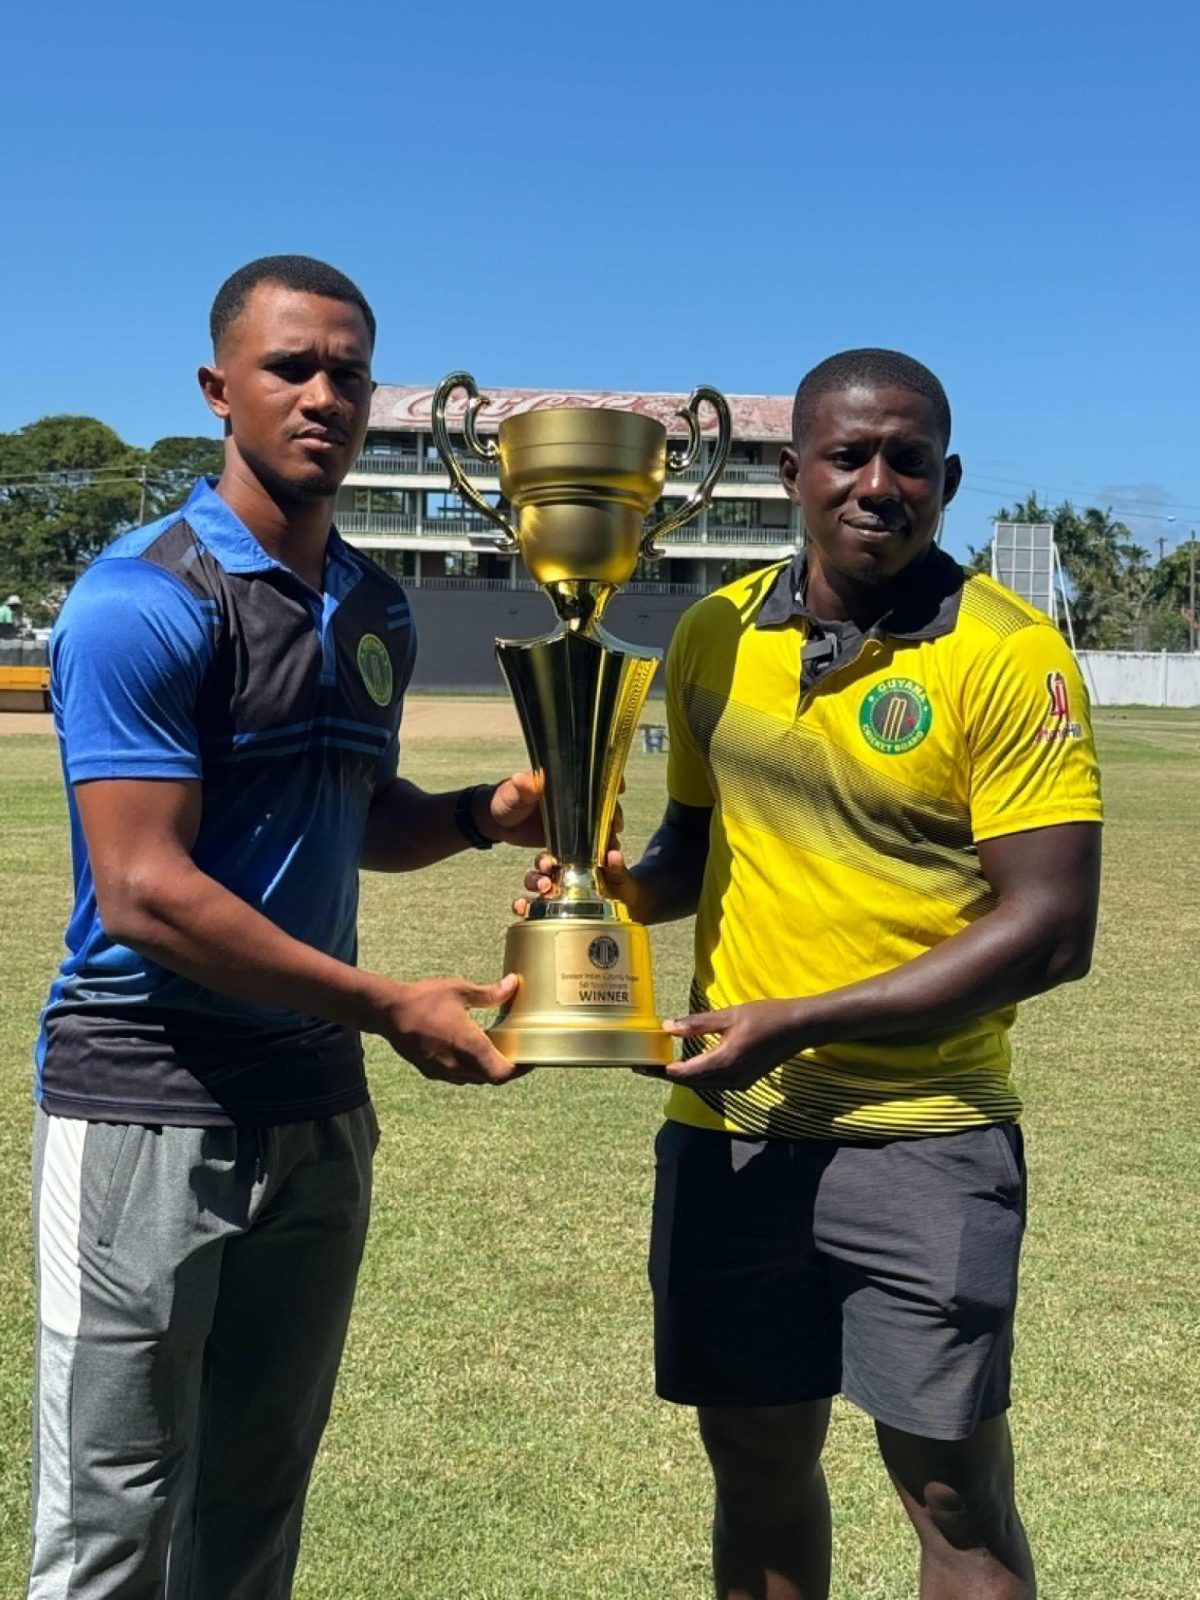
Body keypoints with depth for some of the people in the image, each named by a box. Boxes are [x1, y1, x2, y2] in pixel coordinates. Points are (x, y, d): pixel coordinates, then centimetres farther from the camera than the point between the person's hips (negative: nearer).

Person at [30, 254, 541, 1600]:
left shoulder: (377, 612, 10)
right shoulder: (144, 601, -13)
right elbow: (145, 892, -19)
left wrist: (483, 812, 1)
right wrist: (389, 1007, -17)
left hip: (318, 1108, 7)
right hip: (146, 1108, -7)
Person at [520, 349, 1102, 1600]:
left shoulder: (1007, 655, -11)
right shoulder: (714, 635, 4)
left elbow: (1050, 930, -15)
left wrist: (798, 1023, -18)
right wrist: (622, 887, -5)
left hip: (919, 1135, -4)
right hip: (725, 1133, 5)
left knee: (955, 1492, 6)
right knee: (756, 1466, 18)